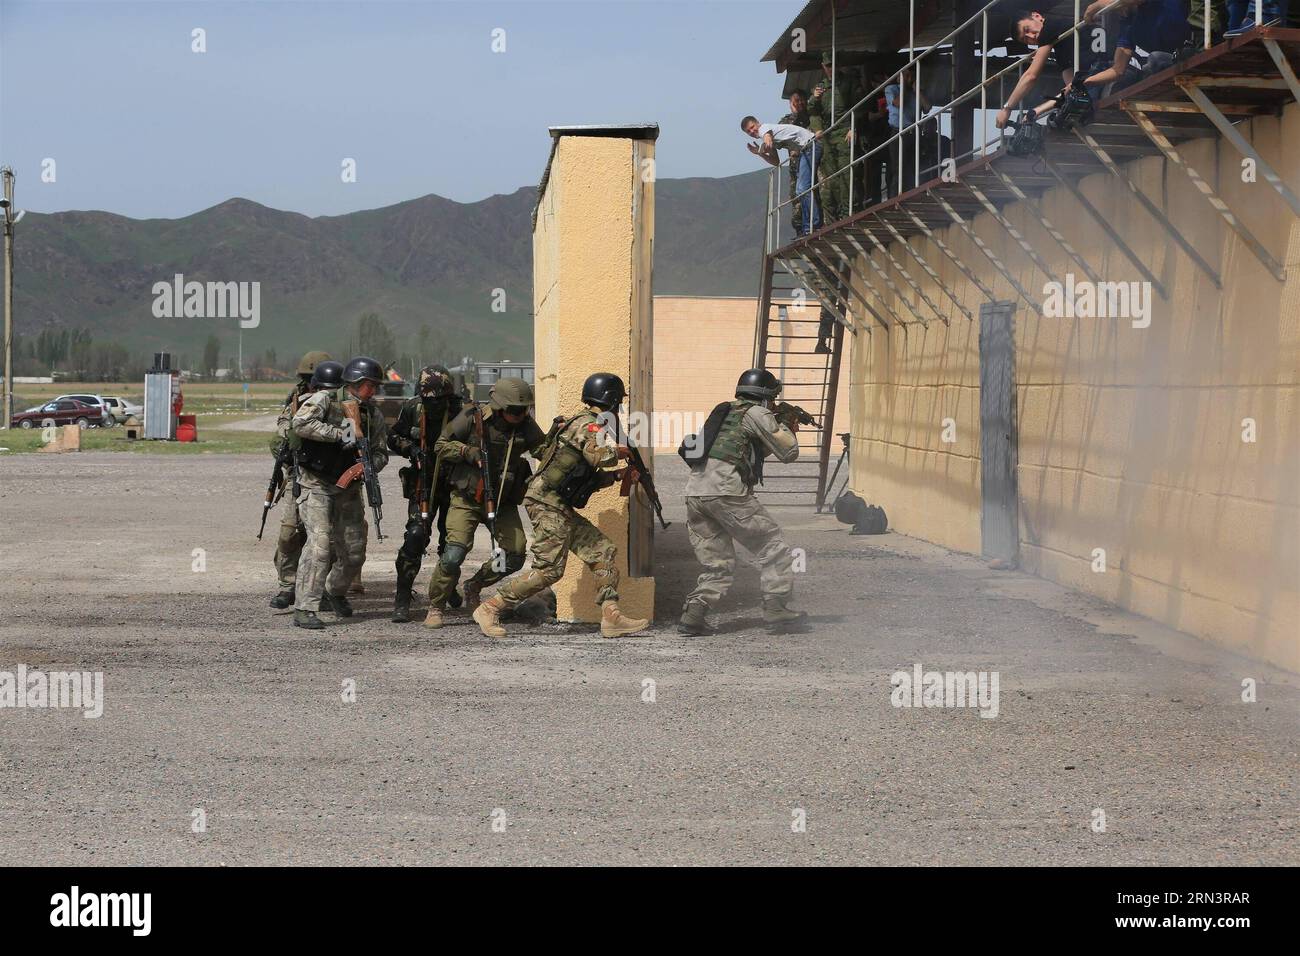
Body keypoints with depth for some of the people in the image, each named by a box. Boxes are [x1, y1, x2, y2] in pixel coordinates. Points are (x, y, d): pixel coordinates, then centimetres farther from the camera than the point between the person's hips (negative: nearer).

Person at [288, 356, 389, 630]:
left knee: (354, 552, 10)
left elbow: (381, 452, 8)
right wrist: (340, 434, -29)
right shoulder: (324, 400, -11)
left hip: (348, 490, 6)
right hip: (317, 486, -6)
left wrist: (368, 466, -15)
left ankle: (335, 592, 38)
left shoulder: (373, 414, 6)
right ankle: (304, 609, -17)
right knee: (319, 543, -19)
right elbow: (300, 424, -27)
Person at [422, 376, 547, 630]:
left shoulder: (525, 425, -4)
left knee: (515, 555, -3)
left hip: (503, 502, 4)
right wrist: (467, 451, -21)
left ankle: (474, 587, 24)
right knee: (454, 553, -17)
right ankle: (435, 608, 0)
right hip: (467, 498, -4)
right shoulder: (473, 418, -14)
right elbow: (441, 445, -7)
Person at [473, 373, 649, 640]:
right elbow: (598, 456, -31)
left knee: (603, 553, 6)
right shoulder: (588, 424, -11)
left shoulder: (587, 423, 19)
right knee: (548, 569, -11)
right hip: (548, 504, -10)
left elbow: (588, 479, 23)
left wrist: (618, 474, 13)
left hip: (562, 508, 10)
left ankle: (611, 618, 4)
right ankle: (490, 609, -4)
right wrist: (618, 451, -10)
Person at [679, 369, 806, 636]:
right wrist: (786, 428, 24)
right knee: (770, 544, 6)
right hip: (725, 492, -7)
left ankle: (693, 614, -1)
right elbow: (788, 452, 6)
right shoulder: (757, 414, 2)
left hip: (695, 493, 8)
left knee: (718, 564, 13)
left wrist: (785, 430, 33)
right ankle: (775, 607, 2)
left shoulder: (724, 412, 26)